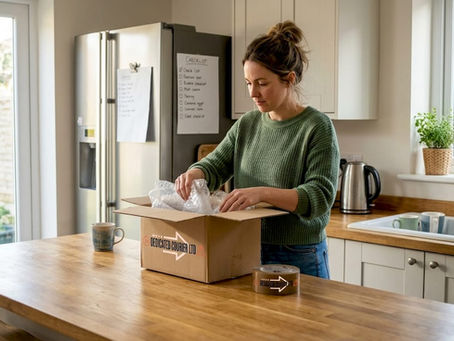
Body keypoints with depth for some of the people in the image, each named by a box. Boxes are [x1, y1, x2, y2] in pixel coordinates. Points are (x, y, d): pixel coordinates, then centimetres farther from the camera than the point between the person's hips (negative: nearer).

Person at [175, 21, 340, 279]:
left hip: (298, 260, -5)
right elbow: (215, 164, 6)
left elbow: (321, 195, -20)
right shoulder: (247, 124, 6)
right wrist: (194, 174, -18)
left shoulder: (317, 127, -13)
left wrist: (262, 193, -34)